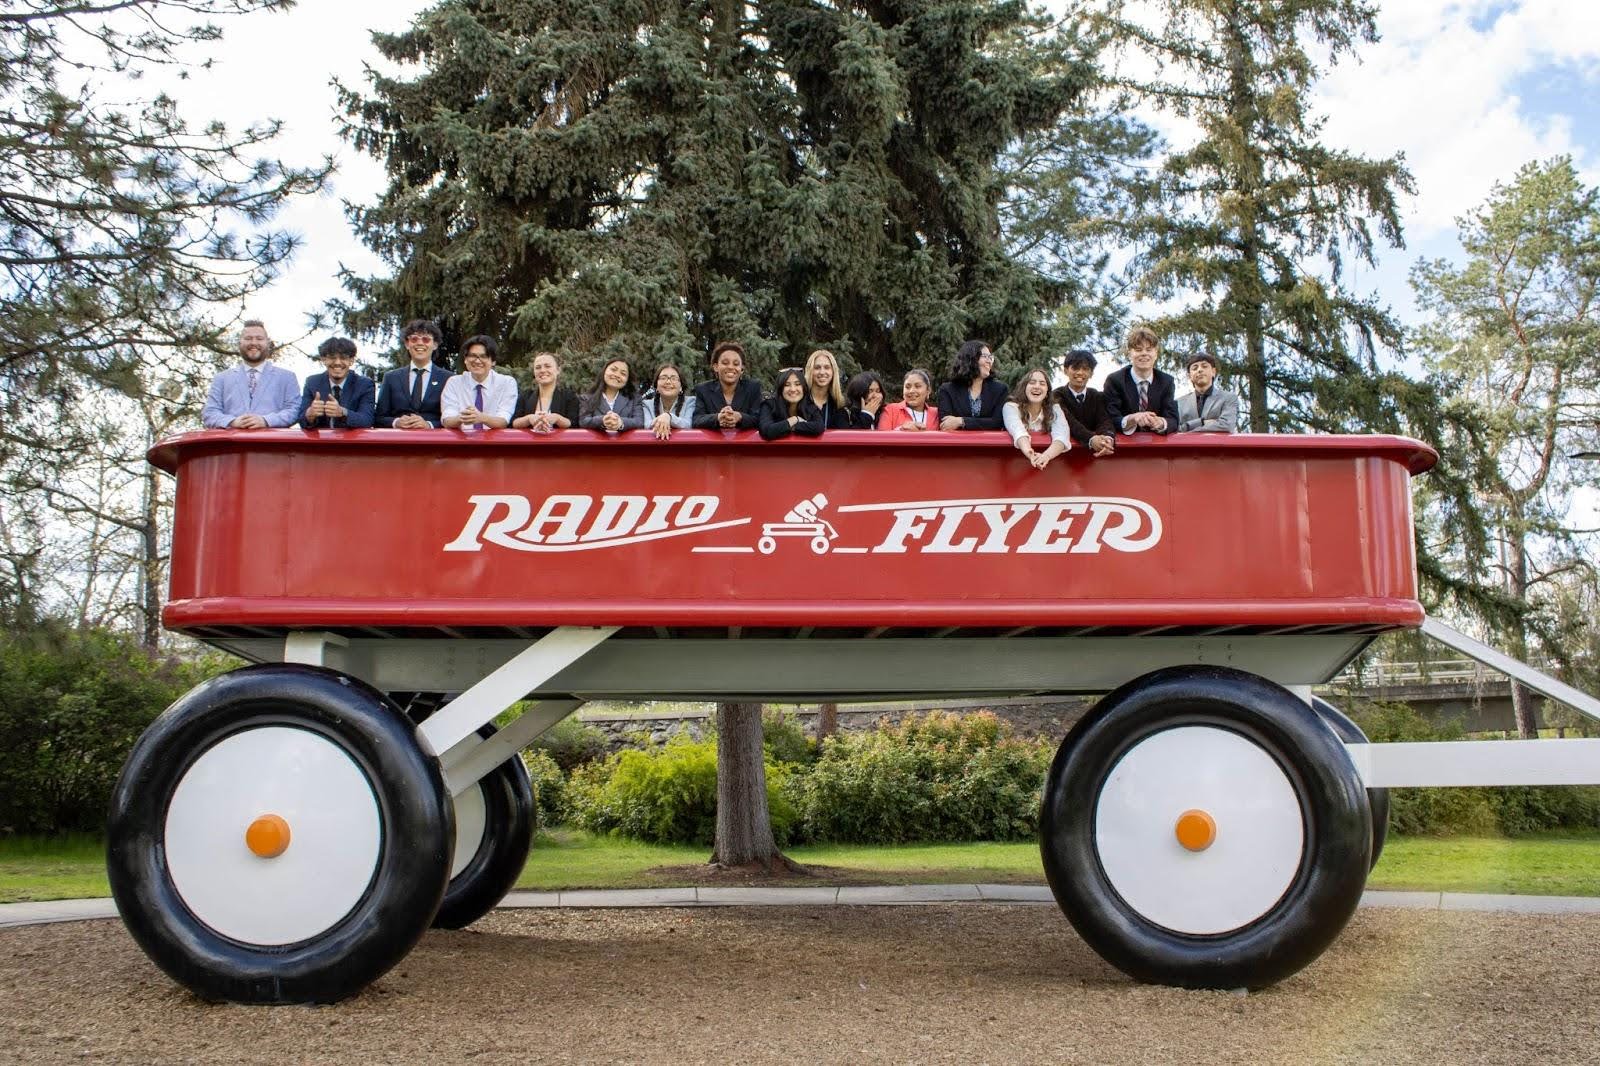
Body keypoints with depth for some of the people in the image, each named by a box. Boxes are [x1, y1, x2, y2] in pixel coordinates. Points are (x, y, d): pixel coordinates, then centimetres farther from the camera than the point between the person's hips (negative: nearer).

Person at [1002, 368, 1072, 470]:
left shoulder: (1055, 409, 1)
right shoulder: (1011, 407, -5)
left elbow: (1062, 436, -17)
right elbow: (1018, 431, -25)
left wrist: (1047, 455, -38)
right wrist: (1029, 453, -45)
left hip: (1046, 466, 2)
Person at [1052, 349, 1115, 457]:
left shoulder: (1098, 397, 12)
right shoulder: (1057, 396, 1)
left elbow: (1104, 421, -6)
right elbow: (1069, 422, -16)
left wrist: (1108, 437, -29)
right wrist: (1091, 439, -35)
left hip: (1095, 455, 3)